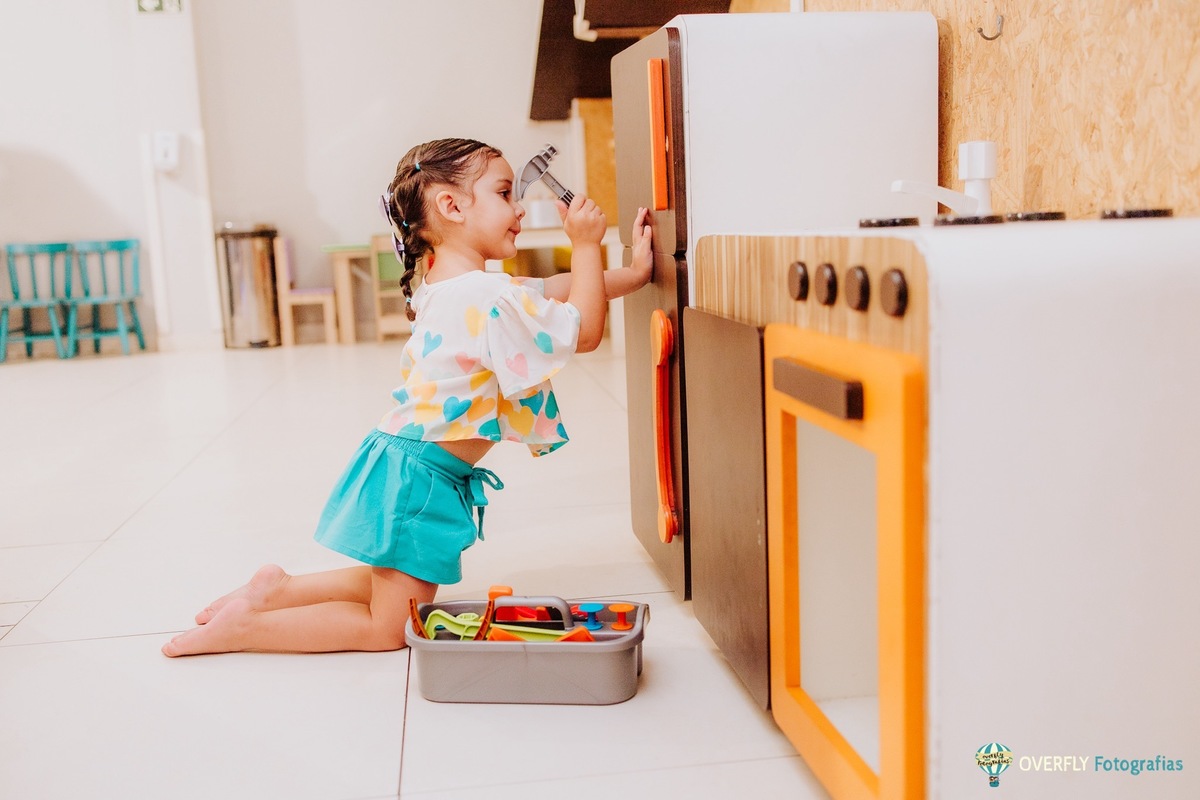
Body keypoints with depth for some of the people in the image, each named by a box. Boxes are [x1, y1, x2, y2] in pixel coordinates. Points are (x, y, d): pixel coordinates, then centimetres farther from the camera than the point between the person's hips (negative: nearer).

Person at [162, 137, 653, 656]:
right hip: (420, 478, -9)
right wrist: (585, 245, -10)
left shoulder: (447, 287, 8)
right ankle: (245, 626, 5)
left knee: (394, 587, 27)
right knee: (392, 628, 5)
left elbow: (558, 291, 13)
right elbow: (584, 333, -16)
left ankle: (279, 589, 24)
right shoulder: (490, 297, -23)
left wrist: (635, 273, 8)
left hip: (403, 463, 9)